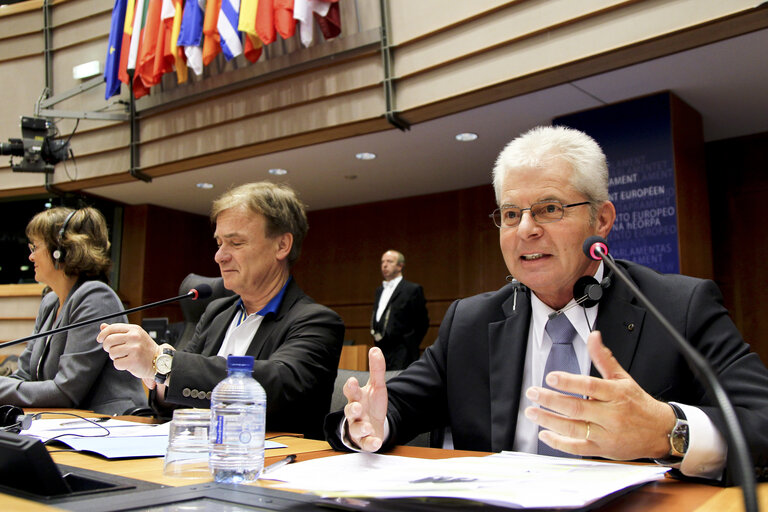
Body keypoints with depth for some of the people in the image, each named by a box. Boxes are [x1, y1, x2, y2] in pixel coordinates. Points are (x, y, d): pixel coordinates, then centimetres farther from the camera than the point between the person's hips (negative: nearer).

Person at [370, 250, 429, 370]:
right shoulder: (379, 290, 19)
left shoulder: (413, 289, -4)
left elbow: (422, 323, -4)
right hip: (380, 354, 7)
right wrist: (375, 334, 12)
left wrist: (409, 345, -3)